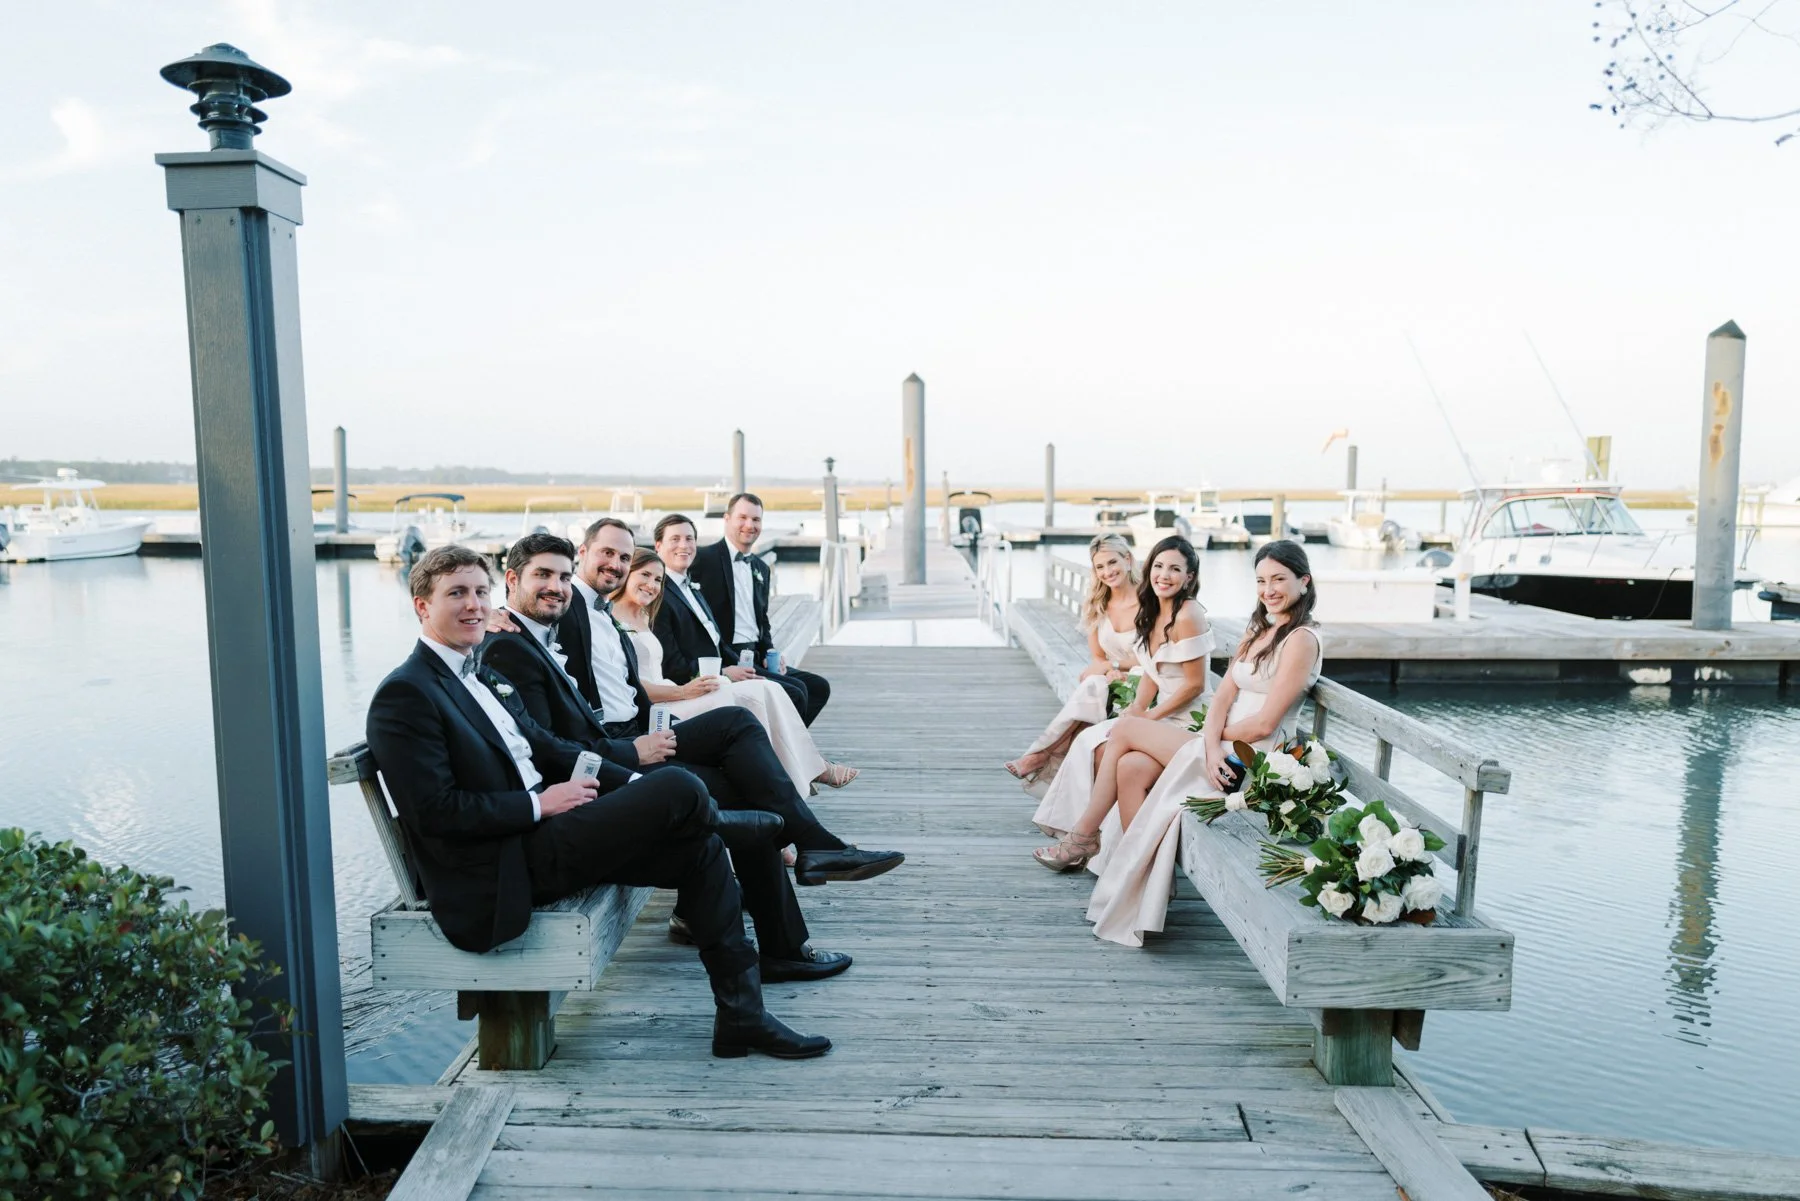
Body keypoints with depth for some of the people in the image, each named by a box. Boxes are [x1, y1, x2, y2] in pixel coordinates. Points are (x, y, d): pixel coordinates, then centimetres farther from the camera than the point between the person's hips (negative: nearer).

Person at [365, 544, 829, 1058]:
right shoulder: (404, 695, -9)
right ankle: (752, 832, 9)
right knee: (680, 790, -22)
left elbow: (544, 746, 17)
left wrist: (634, 783, 4)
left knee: (699, 848, -5)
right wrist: (540, 804, -16)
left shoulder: (483, 675, 18)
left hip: (537, 837, 9)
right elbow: (435, 811, -17)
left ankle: (741, 1015, -1)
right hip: (499, 875, -9)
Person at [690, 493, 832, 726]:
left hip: (756, 657, 8)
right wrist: (734, 664, -18)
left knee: (819, 687, -1)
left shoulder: (762, 568, 18)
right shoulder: (703, 559, -7)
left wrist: (770, 653, 4)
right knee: (795, 693, -20)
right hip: (726, 662, -8)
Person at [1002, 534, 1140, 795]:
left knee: (1091, 687, -32)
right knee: (1092, 684, -32)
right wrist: (1110, 672, -16)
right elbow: (1096, 657, 7)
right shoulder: (1096, 605, 5)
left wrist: (1111, 665, -17)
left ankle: (1040, 754, -25)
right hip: (1108, 685, 4)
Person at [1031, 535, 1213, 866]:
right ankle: (1084, 835, -5)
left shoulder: (1188, 616, -18)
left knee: (1114, 747, -20)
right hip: (1161, 714, 8)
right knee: (1090, 740, -7)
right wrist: (1137, 706, -3)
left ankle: (1083, 838, -9)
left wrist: (1148, 715, -13)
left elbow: (1195, 684, -18)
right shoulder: (1153, 613, 9)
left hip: (1186, 721, -8)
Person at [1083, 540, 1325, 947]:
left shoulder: (1301, 639, -12)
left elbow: (1264, 724, -17)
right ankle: (1139, 878, -9)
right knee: (1132, 767, -14)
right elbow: (1223, 697, 6)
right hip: (1225, 746, 8)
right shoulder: (1257, 629, 16)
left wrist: (1214, 738, -1)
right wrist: (1211, 746, -11)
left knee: (1125, 732, -8)